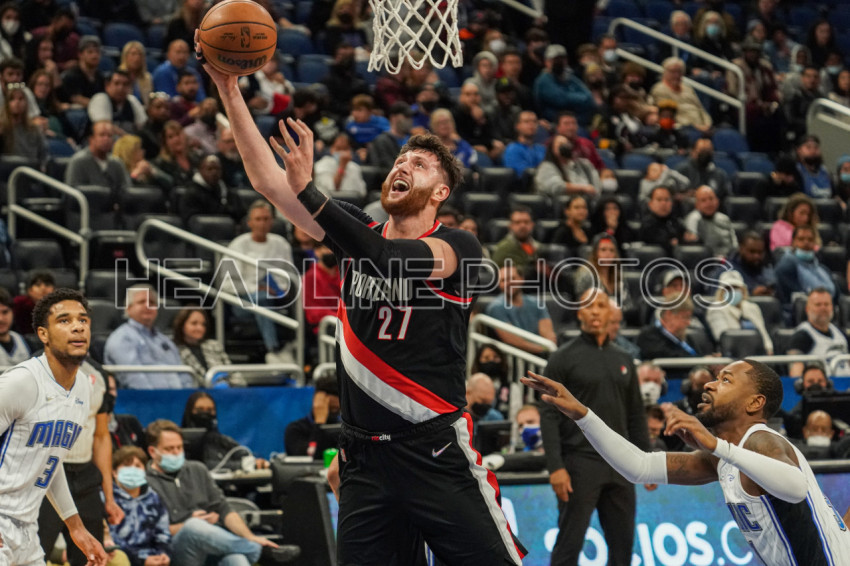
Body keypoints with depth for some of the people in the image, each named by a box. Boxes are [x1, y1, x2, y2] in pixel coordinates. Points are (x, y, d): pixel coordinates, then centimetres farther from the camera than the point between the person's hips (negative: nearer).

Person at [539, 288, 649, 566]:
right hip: (580, 464, -5)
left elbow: (636, 416, 18)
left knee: (623, 543, 7)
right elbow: (549, 416, -8)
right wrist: (555, 467, -16)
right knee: (569, 544, -6)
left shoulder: (623, 360, 14)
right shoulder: (564, 358, -2)